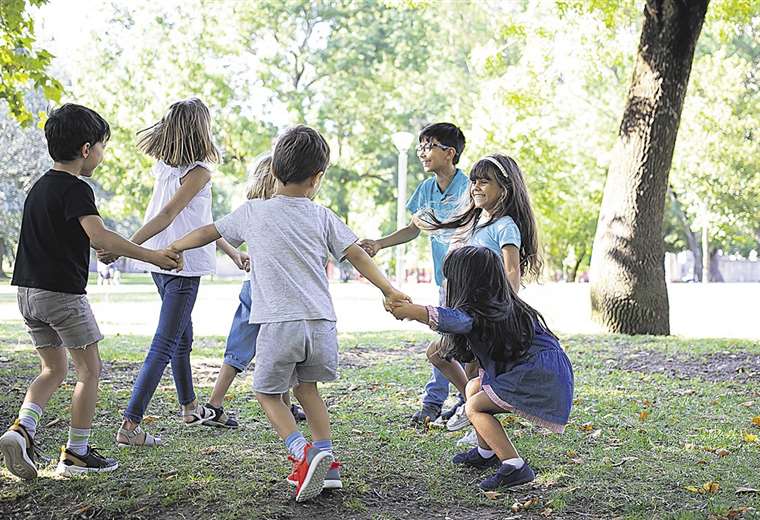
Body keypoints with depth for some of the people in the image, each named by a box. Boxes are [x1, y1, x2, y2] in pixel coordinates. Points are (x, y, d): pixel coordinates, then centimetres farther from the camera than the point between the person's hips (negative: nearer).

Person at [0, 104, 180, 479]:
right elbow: (99, 237, -28)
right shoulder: (75, 188, -14)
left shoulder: (40, 186, 14)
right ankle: (76, 453, 9)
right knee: (90, 369, 5)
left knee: (54, 369, 18)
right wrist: (151, 256, -27)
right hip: (62, 291, -8)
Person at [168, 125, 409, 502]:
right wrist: (390, 292, 11)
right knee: (306, 387, 24)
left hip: (279, 324, -2)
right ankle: (326, 464, 18)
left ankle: (304, 454, -8)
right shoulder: (322, 216, 9)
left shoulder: (253, 212, 7)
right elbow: (357, 255, 5)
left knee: (268, 393, 14)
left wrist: (169, 250, 35)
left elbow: (207, 233, 19)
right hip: (321, 323, 3)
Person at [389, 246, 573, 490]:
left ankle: (515, 467, -11)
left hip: (542, 379, -10)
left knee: (474, 407, -2)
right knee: (474, 387, 18)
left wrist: (407, 310, -27)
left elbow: (452, 319, -34)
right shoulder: (504, 305, 15)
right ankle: (486, 453, 30)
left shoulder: (480, 311, -14)